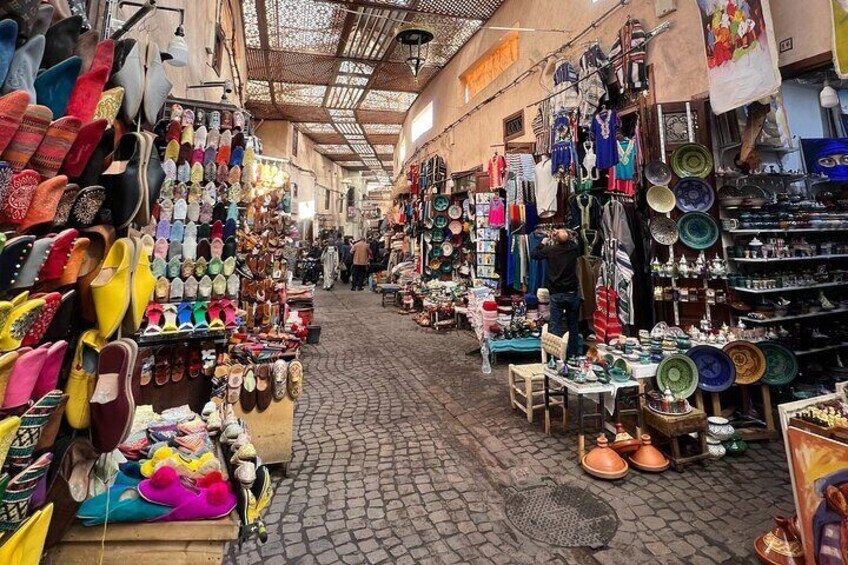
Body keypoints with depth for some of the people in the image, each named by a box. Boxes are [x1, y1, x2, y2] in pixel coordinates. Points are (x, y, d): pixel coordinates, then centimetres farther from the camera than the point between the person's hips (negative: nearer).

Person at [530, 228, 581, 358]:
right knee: (572, 325, 13)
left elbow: (533, 254, 7)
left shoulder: (550, 250, -7)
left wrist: (543, 243, 20)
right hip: (572, 293, 3)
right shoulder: (573, 248, 0)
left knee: (556, 326, 2)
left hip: (556, 294, -3)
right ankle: (572, 354, 20)